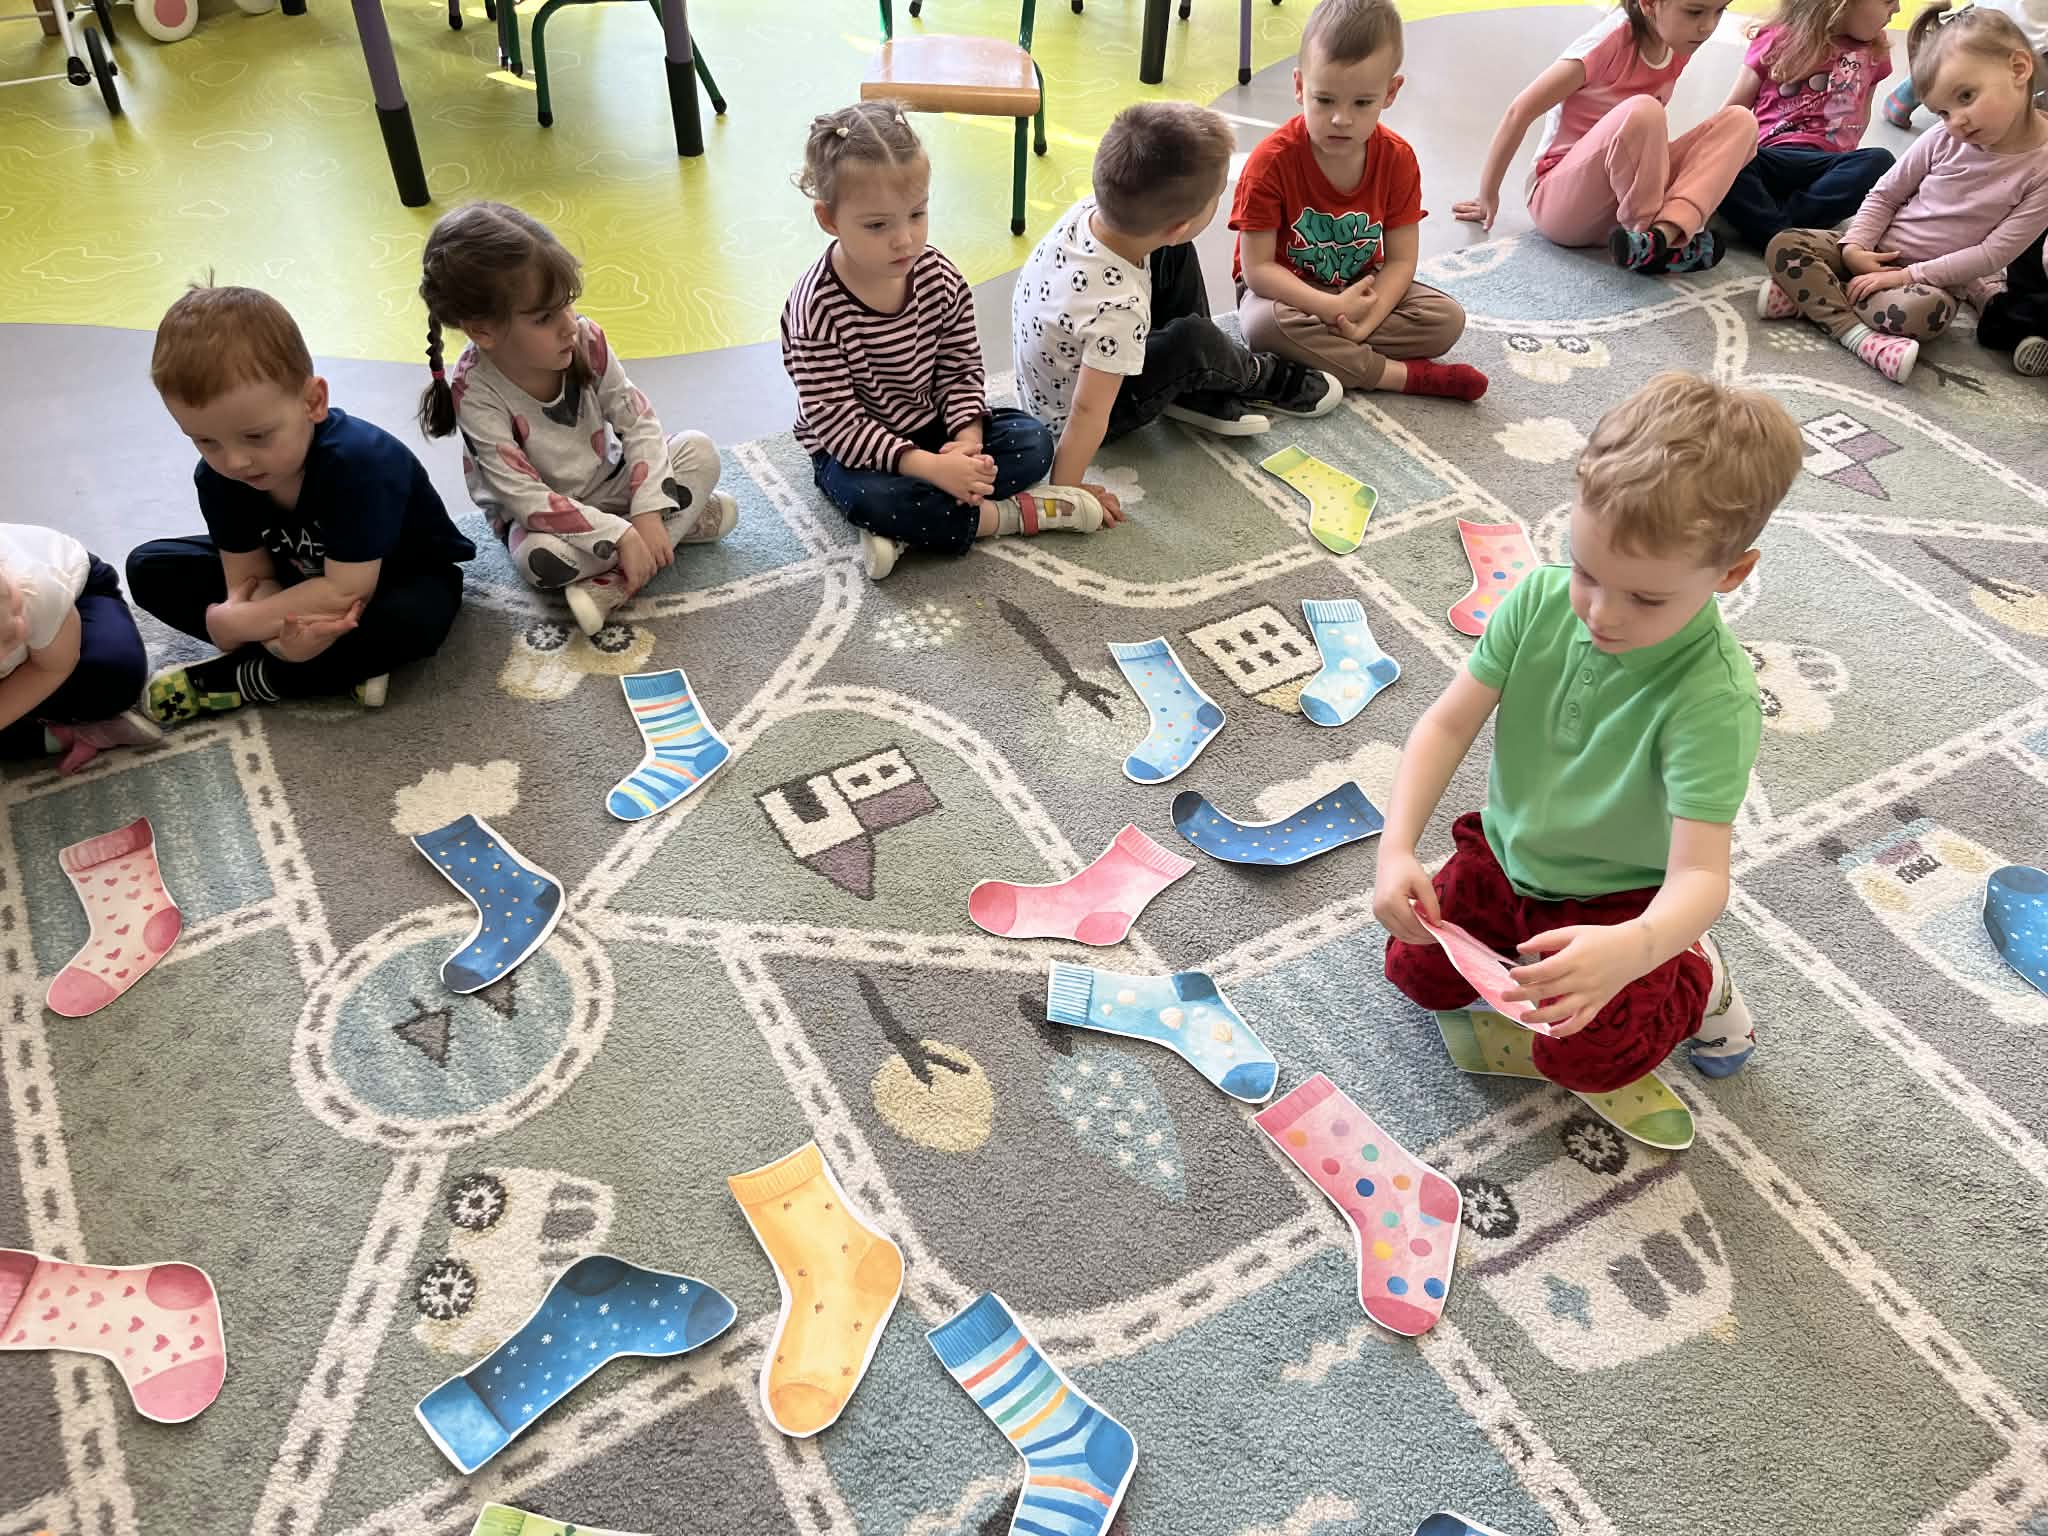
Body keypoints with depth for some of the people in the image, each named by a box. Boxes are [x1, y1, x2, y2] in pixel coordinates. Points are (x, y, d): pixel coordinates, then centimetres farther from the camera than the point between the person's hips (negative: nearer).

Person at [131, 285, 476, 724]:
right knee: (149, 568, -7)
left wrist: (235, 624, -30)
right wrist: (278, 630, -38)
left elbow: (347, 590, -36)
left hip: (396, 576, -6)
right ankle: (346, 664, -19)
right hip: (298, 576, 6)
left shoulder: (357, 459, -36)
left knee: (411, 619, -41)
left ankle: (238, 680, -21)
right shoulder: (217, 475, -18)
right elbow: (251, 578, -14)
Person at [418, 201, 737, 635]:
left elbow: (638, 421, -11)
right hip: (541, 515, -4)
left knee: (699, 450, -14)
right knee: (542, 557, -36)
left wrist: (648, 511, -23)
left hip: (608, 484, 4)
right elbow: (525, 497, -28)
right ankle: (684, 522, -18)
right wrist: (620, 534, -33)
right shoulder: (475, 391, -28)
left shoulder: (586, 339, -18)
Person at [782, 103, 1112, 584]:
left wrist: (966, 440, -23)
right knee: (870, 498, -37)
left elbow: (961, 369, -2)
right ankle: (1015, 514, -20)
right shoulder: (817, 309, -25)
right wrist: (929, 467, -34)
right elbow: (836, 421, -26)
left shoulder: (941, 278, -10)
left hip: (933, 428, 6)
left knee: (1033, 440, -11)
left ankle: (905, 532, -23)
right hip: (853, 451, -5)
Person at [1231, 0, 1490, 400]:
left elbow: (1400, 260, -10)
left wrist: (1366, 320, -30)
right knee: (1263, 323, -38)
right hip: (1288, 292, -3)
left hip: (1360, 288, 3)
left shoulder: (1397, 159, -10)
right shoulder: (1271, 161, -21)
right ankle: (1402, 375, -28)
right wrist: (1332, 308, -33)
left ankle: (1319, 352, -24)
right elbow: (1257, 267, -22)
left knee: (1448, 318, -15)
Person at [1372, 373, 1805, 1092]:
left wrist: (1630, 950, -60)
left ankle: (1695, 976, 13)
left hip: (1621, 896, -4)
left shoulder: (1714, 696, -33)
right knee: (1417, 971, 0)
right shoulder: (1542, 599, -19)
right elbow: (1449, 722, -17)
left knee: (1583, 1057, -17)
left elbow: (1699, 875, -37)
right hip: (1506, 851, 5)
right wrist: (1397, 847, -32)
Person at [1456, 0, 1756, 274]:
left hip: (1631, 192, 7)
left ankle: (1663, 232, -31)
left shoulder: (1680, 43, 1)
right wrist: (1488, 196, -9)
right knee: (1641, 111, -33)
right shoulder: (1613, 40, -18)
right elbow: (1521, 111, -15)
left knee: (1740, 120, -12)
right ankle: (1661, 238, -19)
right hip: (1561, 201, -7)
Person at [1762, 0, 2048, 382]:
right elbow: (1886, 194, 7)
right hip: (1875, 254, 4)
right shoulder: (1944, 138, -3)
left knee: (1923, 312, -41)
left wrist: (1907, 275, -21)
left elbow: (1994, 254, -16)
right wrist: (1854, 246, -12)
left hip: (1936, 279, -4)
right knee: (1783, 246, -18)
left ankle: (1809, 292, -25)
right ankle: (1858, 334, -29)